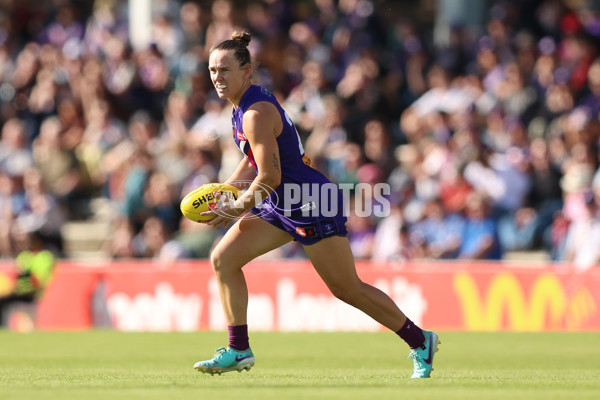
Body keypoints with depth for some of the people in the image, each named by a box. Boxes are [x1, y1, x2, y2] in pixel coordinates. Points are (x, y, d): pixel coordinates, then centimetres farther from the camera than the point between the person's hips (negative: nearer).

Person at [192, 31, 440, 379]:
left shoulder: (257, 114, -23)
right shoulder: (244, 106, 8)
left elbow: (270, 177, -26)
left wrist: (238, 208, -14)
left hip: (312, 206, -10)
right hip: (281, 206, 10)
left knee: (349, 290, -2)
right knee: (223, 259, -2)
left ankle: (420, 341, 13)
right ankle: (239, 351, 4)